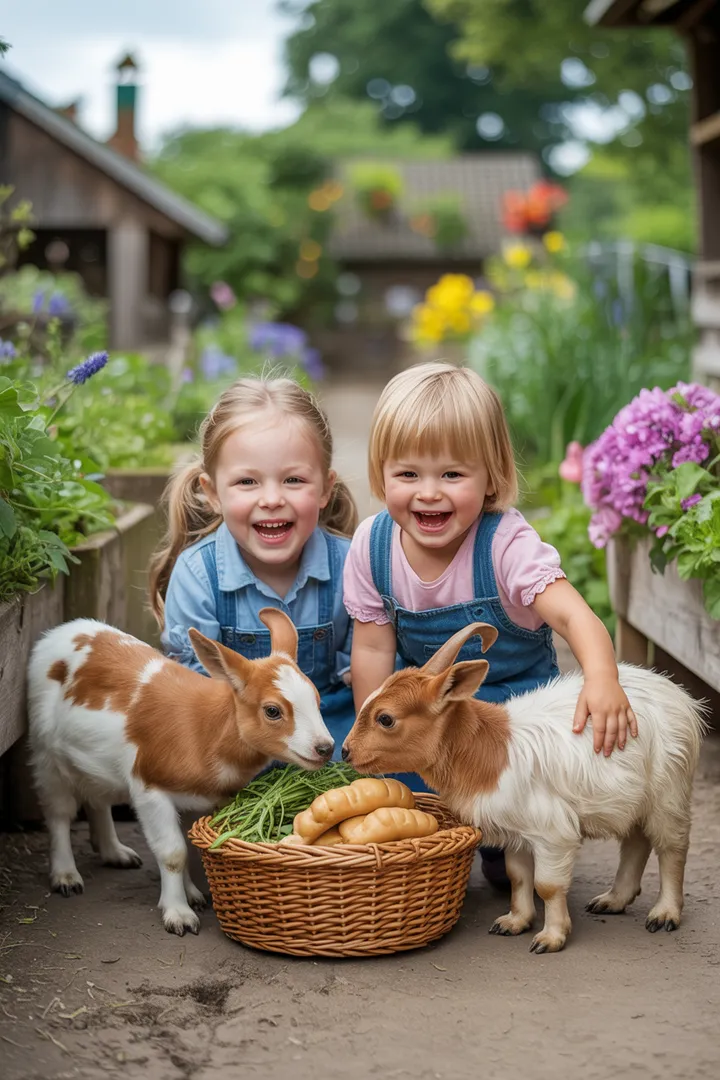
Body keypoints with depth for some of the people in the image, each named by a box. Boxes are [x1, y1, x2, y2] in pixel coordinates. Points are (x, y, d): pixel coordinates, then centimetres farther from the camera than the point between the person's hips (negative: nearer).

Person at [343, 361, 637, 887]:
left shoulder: (507, 544, -29)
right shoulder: (371, 547, -17)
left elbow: (571, 613, -41)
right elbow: (374, 650, -9)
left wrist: (601, 678, -61)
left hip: (516, 698, -3)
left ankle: (508, 851, 21)